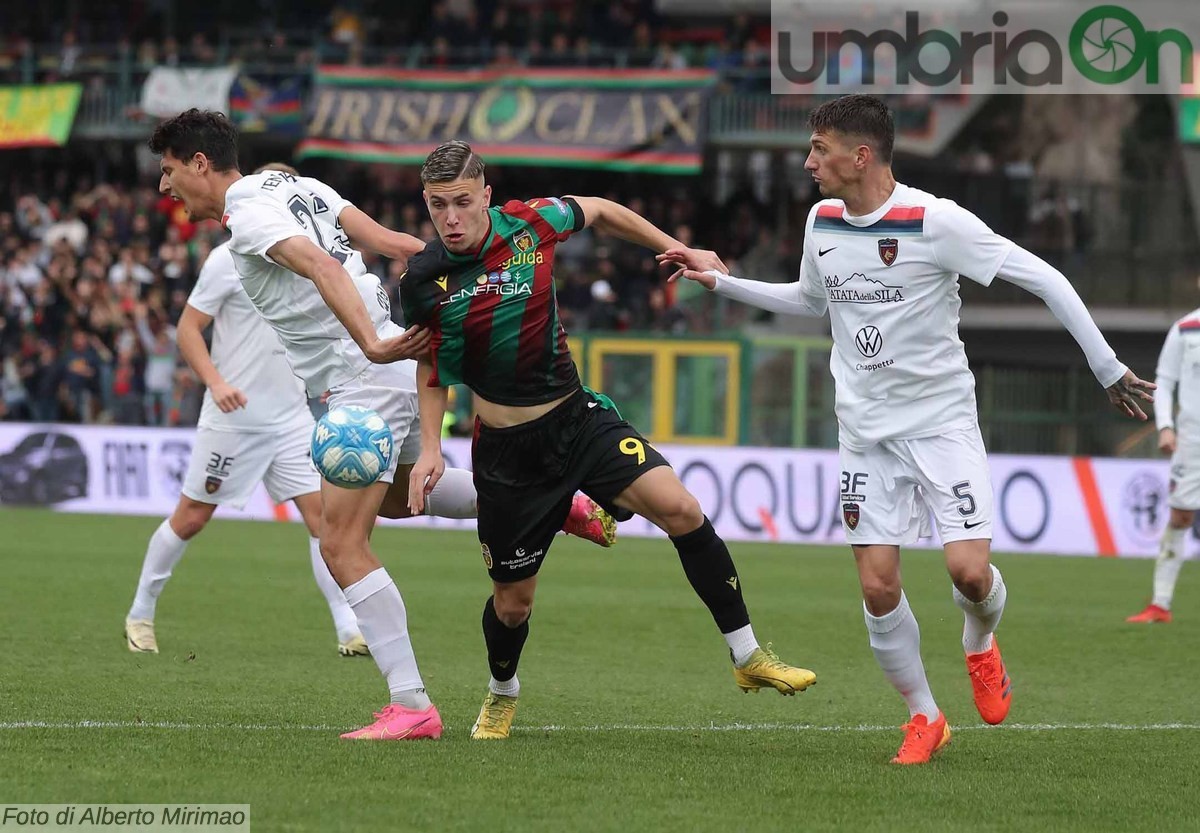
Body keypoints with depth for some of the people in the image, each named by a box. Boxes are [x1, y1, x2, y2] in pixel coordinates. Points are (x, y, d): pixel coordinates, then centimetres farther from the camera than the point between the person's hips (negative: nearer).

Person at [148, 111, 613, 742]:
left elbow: (323, 268, -31)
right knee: (396, 497, 36)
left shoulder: (248, 214, -13)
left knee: (342, 546, -11)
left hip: (366, 381, -10)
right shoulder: (295, 187, 15)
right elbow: (394, 243, 12)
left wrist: (372, 346, -41)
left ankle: (412, 706, -13)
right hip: (393, 370, 10)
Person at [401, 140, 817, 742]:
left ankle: (748, 657, -9)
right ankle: (501, 693, 40)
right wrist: (430, 448, -2)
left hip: (578, 420, 1)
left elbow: (599, 211, 12)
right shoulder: (423, 280, -11)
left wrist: (676, 249, 16)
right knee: (512, 600, 6)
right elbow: (431, 363, 7)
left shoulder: (532, 223, -10)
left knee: (679, 508, -19)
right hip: (505, 448, -1)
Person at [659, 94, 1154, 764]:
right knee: (878, 588, -5)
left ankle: (981, 643, 20)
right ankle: (924, 718, 15)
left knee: (969, 569, -16)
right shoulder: (822, 222, 3)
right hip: (867, 430, 5)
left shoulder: (935, 221, -17)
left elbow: (1044, 278, -13)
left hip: (943, 420, -5)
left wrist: (1108, 367, -12)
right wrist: (723, 281, 17)